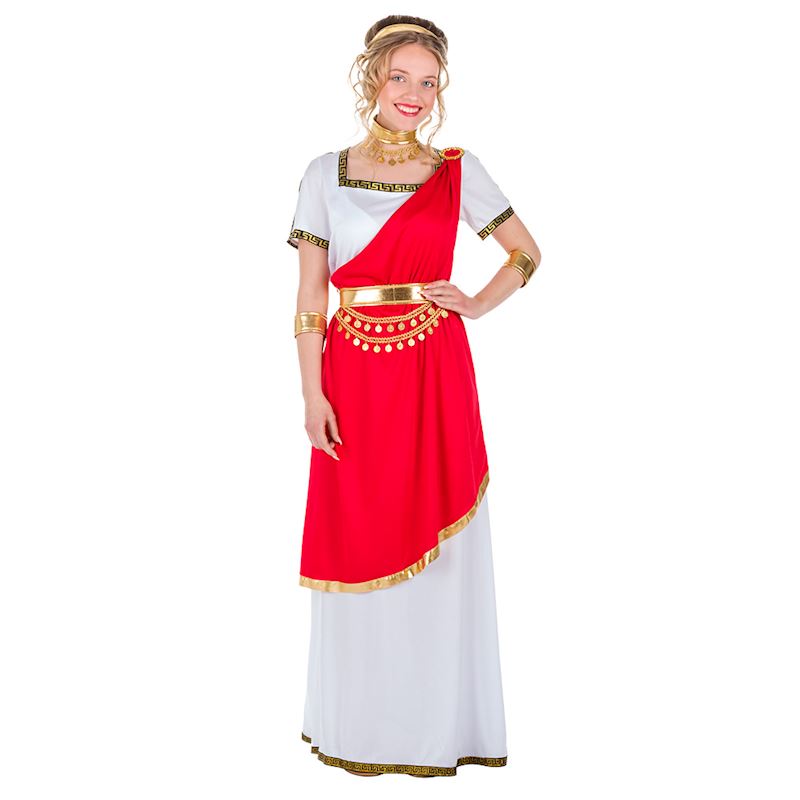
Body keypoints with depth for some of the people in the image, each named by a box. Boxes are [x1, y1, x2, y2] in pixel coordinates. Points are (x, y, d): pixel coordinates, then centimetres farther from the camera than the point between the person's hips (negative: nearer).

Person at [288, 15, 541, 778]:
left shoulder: (459, 170, 5)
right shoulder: (326, 173, 4)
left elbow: (526, 252, 14)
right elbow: (309, 296, 2)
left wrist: (478, 305, -2)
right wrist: (312, 393, -5)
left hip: (434, 375, 0)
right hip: (353, 376, 0)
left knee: (439, 547, 5)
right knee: (357, 543, 7)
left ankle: (438, 718, 23)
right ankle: (358, 720, 24)